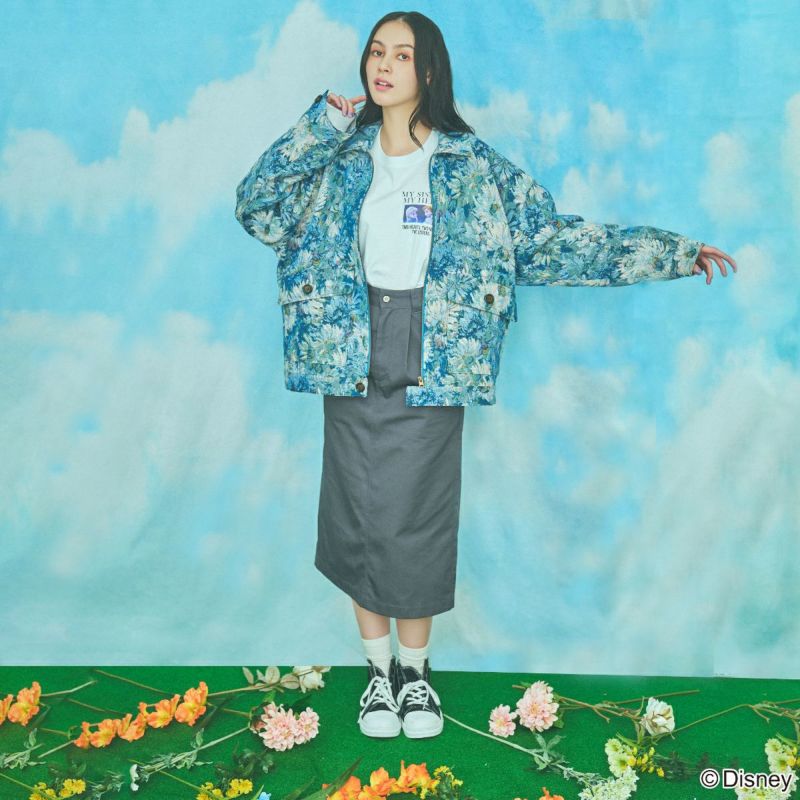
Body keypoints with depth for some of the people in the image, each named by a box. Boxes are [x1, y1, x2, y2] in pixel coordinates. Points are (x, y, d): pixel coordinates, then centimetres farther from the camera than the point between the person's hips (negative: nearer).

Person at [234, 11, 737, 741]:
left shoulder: (473, 166, 3)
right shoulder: (339, 161, 7)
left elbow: (551, 238, 2)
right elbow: (256, 203, -2)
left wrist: (671, 252, -2)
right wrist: (325, 123, -5)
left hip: (432, 371, -1)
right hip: (352, 367, 2)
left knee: (419, 521, 4)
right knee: (358, 520, 7)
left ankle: (415, 669, 25)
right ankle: (378, 667, 25)